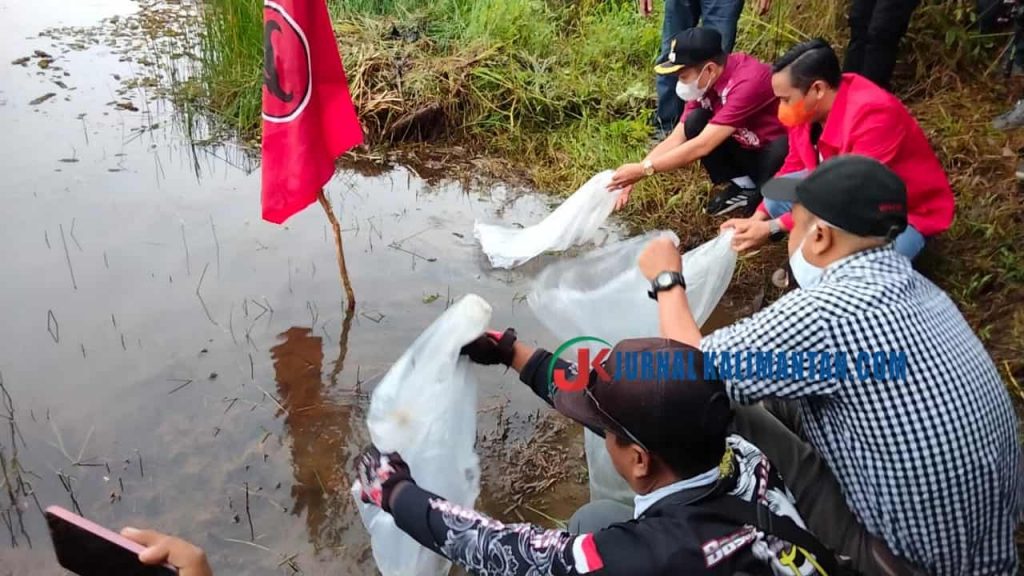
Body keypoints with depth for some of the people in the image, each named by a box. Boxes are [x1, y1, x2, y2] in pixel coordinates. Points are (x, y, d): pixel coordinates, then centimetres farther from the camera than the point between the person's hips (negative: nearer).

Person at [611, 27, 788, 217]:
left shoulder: (748, 81, -33)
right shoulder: (705, 81, -9)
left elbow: (702, 146, -35)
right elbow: (675, 140, -7)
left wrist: (643, 169, -33)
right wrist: (633, 174, -17)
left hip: (785, 154, -6)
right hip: (749, 149, 7)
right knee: (695, 122, -15)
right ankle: (742, 186, 0)